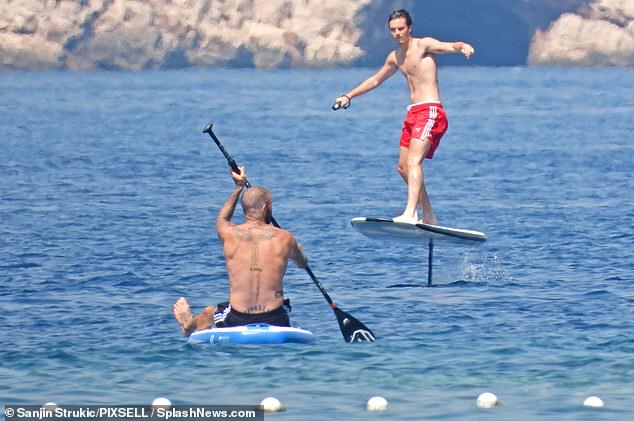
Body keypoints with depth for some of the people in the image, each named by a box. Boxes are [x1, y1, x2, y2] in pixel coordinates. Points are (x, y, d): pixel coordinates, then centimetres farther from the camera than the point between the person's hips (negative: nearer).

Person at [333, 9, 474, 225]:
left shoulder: (424, 45, -6)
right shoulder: (395, 57, 17)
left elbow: (449, 46, -25)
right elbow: (375, 80, 34)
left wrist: (464, 47, -48)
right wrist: (349, 96, 39)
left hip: (430, 111, -9)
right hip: (412, 113, 9)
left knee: (414, 161, -23)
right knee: (403, 167, 10)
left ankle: (410, 214, -35)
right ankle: (429, 217, 20)